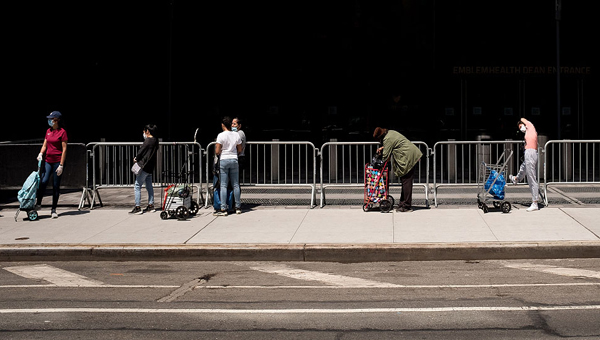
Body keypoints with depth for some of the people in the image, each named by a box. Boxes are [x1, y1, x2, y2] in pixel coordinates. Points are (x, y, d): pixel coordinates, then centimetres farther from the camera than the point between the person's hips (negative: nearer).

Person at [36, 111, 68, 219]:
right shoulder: (48, 131, 11)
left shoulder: (62, 132, -8)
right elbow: (44, 145, 17)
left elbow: (64, 149, -10)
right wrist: (41, 154, -5)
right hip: (48, 161, 5)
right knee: (43, 181, -10)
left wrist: (61, 165, -14)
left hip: (58, 161, -5)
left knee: (56, 186, 1)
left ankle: (53, 210, 9)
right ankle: (38, 204, 3)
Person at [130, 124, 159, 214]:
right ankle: (151, 205, 18)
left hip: (144, 167, -9)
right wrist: (138, 158, 10)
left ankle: (137, 207, -8)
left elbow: (141, 151, -12)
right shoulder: (155, 141, 10)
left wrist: (136, 158, 8)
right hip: (150, 167, 9)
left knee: (137, 186, -6)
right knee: (149, 186, 15)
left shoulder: (148, 141, -16)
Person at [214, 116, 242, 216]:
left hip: (223, 160, -4)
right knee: (235, 185, 10)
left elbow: (217, 152, -10)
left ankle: (223, 209, -6)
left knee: (223, 185, -2)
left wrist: (216, 148, 11)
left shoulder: (221, 135, -9)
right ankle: (238, 207, 14)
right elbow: (240, 150, 9)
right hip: (234, 160, 4)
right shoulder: (236, 135, 4)